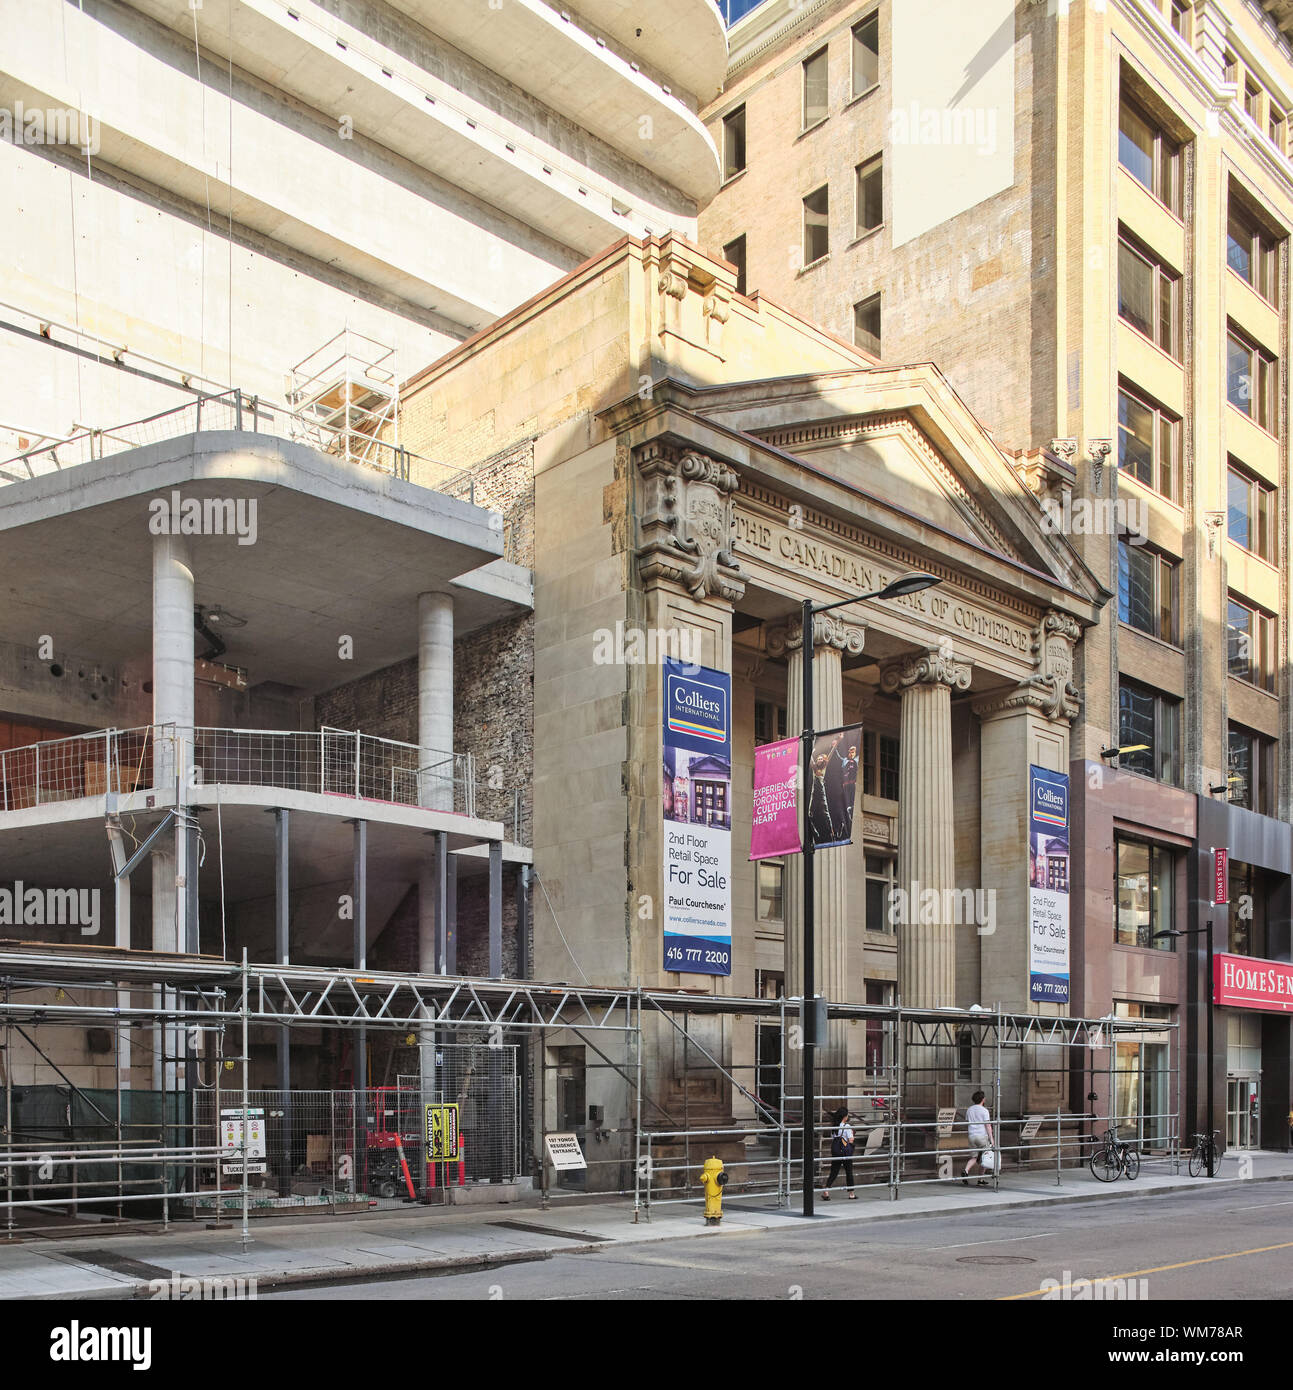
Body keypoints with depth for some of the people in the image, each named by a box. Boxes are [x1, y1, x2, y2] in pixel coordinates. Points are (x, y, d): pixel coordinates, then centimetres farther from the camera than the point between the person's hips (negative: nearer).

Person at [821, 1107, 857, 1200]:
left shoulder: (834, 1127, 7)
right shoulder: (847, 1127, -10)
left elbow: (832, 1140, 10)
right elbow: (851, 1140, -11)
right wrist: (852, 1133, 6)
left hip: (835, 1151, 4)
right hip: (846, 1151, -4)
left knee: (833, 1172, 5)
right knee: (849, 1172, 11)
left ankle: (826, 1189, -15)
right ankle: (851, 1193, 20)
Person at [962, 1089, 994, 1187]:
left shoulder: (969, 1110, 9)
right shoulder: (984, 1111, -7)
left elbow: (967, 1122, 19)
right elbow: (988, 1126, -11)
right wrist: (991, 1139, -9)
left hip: (972, 1136, 5)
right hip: (982, 1136, -5)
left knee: (973, 1157, 8)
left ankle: (966, 1171, -19)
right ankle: (981, 1180, 8)